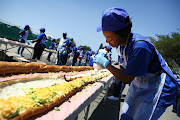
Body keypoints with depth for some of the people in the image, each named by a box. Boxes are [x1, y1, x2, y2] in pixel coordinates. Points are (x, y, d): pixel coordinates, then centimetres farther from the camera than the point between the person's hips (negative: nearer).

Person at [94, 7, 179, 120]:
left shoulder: (139, 46, -32)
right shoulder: (124, 43, -5)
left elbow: (127, 79, -24)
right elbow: (126, 69, 6)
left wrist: (106, 64, -17)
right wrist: (103, 64, -1)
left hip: (157, 90, -8)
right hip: (139, 87, 8)